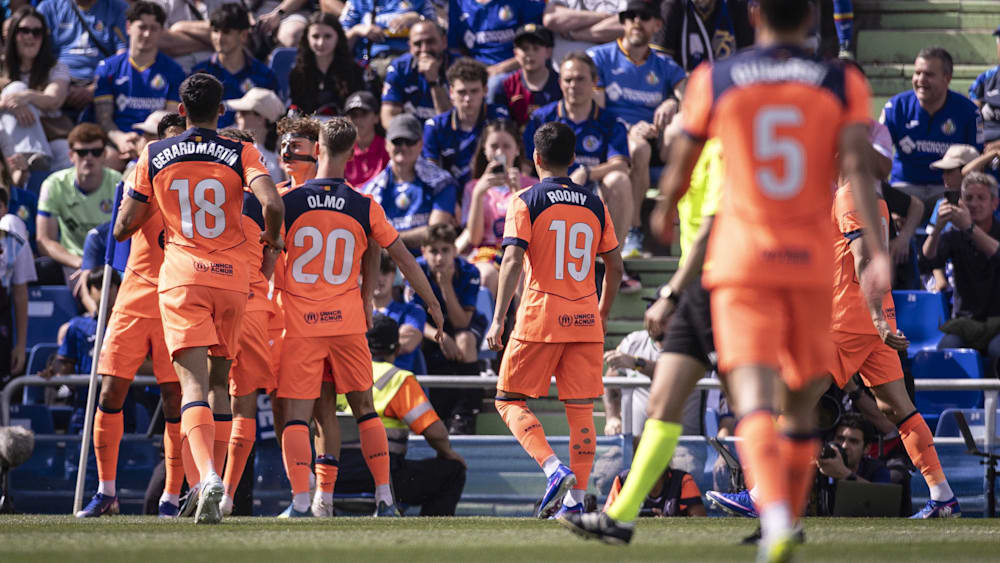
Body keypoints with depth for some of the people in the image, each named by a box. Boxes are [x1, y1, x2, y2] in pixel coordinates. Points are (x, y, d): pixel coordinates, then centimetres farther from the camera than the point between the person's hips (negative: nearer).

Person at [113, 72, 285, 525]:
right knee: (219, 378, 17)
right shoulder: (241, 154, 2)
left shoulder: (154, 157, 5)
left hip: (181, 275, -1)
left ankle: (208, 474, -33)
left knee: (193, 382, -11)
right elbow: (273, 204, -14)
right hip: (232, 275, 1)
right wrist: (272, 238, 7)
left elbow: (124, 228, 8)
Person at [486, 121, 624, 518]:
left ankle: (553, 468, -14)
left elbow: (513, 260, -13)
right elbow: (615, 267, 11)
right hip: (585, 321, 4)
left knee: (509, 400, 6)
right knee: (580, 408, 6)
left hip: (540, 318, -4)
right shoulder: (594, 205, 9)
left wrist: (498, 319, -12)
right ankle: (576, 499, 2)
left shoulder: (527, 201, -4)